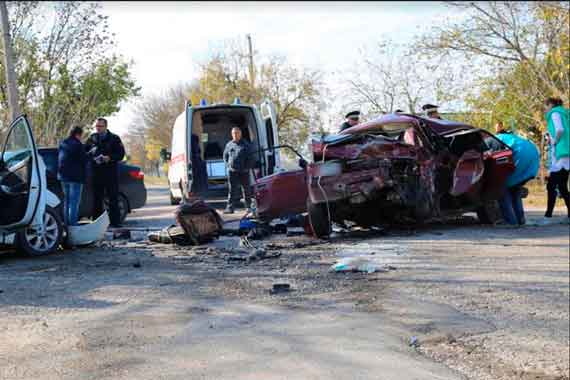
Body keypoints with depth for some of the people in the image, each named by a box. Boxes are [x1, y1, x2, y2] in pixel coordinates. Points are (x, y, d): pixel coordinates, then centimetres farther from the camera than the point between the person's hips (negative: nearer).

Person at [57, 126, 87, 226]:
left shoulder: (62, 144, 10)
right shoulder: (77, 145, -13)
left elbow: (59, 159, 15)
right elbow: (84, 160, -12)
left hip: (63, 176, 8)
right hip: (75, 177, -8)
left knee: (67, 200, 15)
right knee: (74, 201, -5)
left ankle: (67, 222, 19)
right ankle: (72, 223, -7)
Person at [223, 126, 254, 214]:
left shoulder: (245, 144, 2)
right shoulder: (229, 145, 10)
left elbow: (250, 157, 1)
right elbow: (225, 156, 19)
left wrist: (247, 167, -8)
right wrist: (228, 165, 6)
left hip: (244, 171, -1)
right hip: (232, 171, 1)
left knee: (246, 189, 7)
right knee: (232, 190, -2)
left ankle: (248, 206, 19)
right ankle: (230, 207, -2)